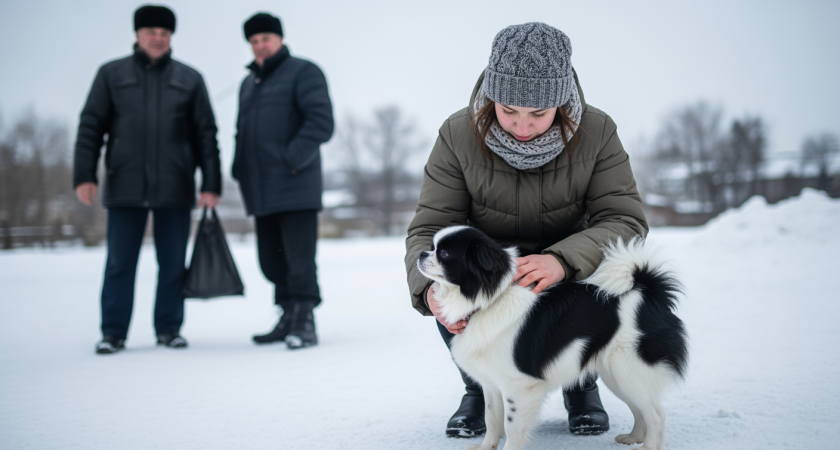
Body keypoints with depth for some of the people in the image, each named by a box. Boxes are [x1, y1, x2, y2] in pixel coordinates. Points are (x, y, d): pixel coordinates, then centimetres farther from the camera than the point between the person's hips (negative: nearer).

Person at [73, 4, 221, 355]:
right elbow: (90, 127, 6)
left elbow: (206, 135, 7)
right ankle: (113, 333, 10)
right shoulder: (111, 74, 9)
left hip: (175, 189, 1)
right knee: (120, 263, 2)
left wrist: (211, 184, 0)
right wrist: (84, 176, -3)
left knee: (172, 263, 5)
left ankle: (169, 329, 16)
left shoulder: (189, 79, 10)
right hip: (124, 188, -1)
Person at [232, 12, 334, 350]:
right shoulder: (248, 83, 23)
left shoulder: (303, 72, -1)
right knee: (271, 260, 10)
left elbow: (321, 122, -12)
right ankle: (288, 319, 20)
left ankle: (305, 324, -7)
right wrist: (241, 170, 14)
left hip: (295, 187, -8)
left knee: (299, 258, -10)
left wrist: (292, 159, -18)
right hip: (262, 191, 8)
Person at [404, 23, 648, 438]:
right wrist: (431, 290, -42)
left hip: (569, 273, 0)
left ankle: (581, 385, 0)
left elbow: (626, 221, -22)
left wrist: (562, 260, -42)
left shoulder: (597, 132, -17)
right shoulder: (458, 135, -17)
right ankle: (479, 389, 0)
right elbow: (428, 229, -19)